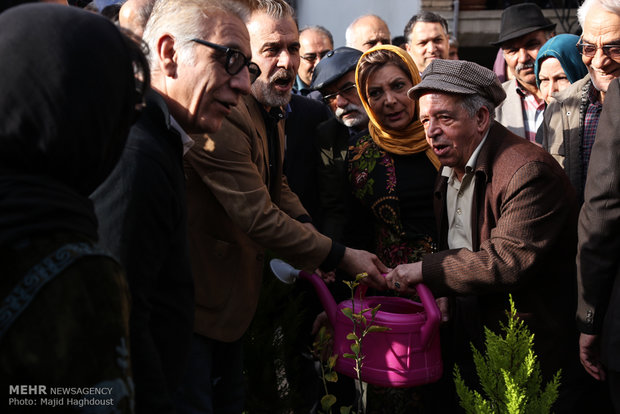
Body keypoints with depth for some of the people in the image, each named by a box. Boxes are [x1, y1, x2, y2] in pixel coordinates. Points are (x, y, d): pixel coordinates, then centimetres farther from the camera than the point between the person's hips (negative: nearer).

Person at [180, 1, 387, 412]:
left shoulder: (273, 112, 8)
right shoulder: (224, 118, -27)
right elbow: (258, 216, -28)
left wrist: (310, 235, -2)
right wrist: (340, 256, -21)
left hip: (236, 294, 10)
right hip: (196, 298, -10)